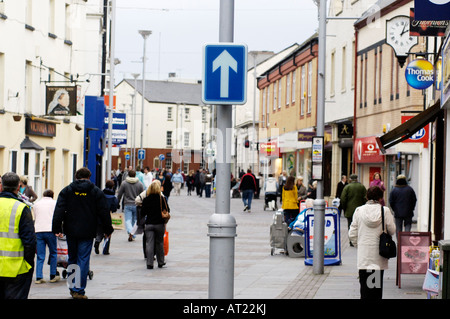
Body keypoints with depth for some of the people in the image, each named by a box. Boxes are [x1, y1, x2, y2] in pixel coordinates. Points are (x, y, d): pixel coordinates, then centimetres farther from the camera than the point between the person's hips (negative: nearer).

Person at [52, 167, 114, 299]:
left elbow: (59, 210, -4)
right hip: (87, 233, -2)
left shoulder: (66, 190, 5)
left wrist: (57, 229, -5)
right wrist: (108, 229, 10)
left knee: (72, 259, 15)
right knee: (83, 260, -1)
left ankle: (72, 287, 19)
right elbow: (104, 212, 1)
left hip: (71, 231, 2)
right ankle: (79, 290, -6)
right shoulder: (96, 192, 1)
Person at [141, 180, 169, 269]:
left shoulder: (146, 199, -4)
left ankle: (149, 264, -5)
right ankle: (160, 262, 21)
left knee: (149, 243, 1)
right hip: (160, 224, -1)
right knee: (159, 243, 13)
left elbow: (143, 213, 1)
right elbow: (167, 210, -3)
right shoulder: (162, 199, -9)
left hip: (149, 224, 1)